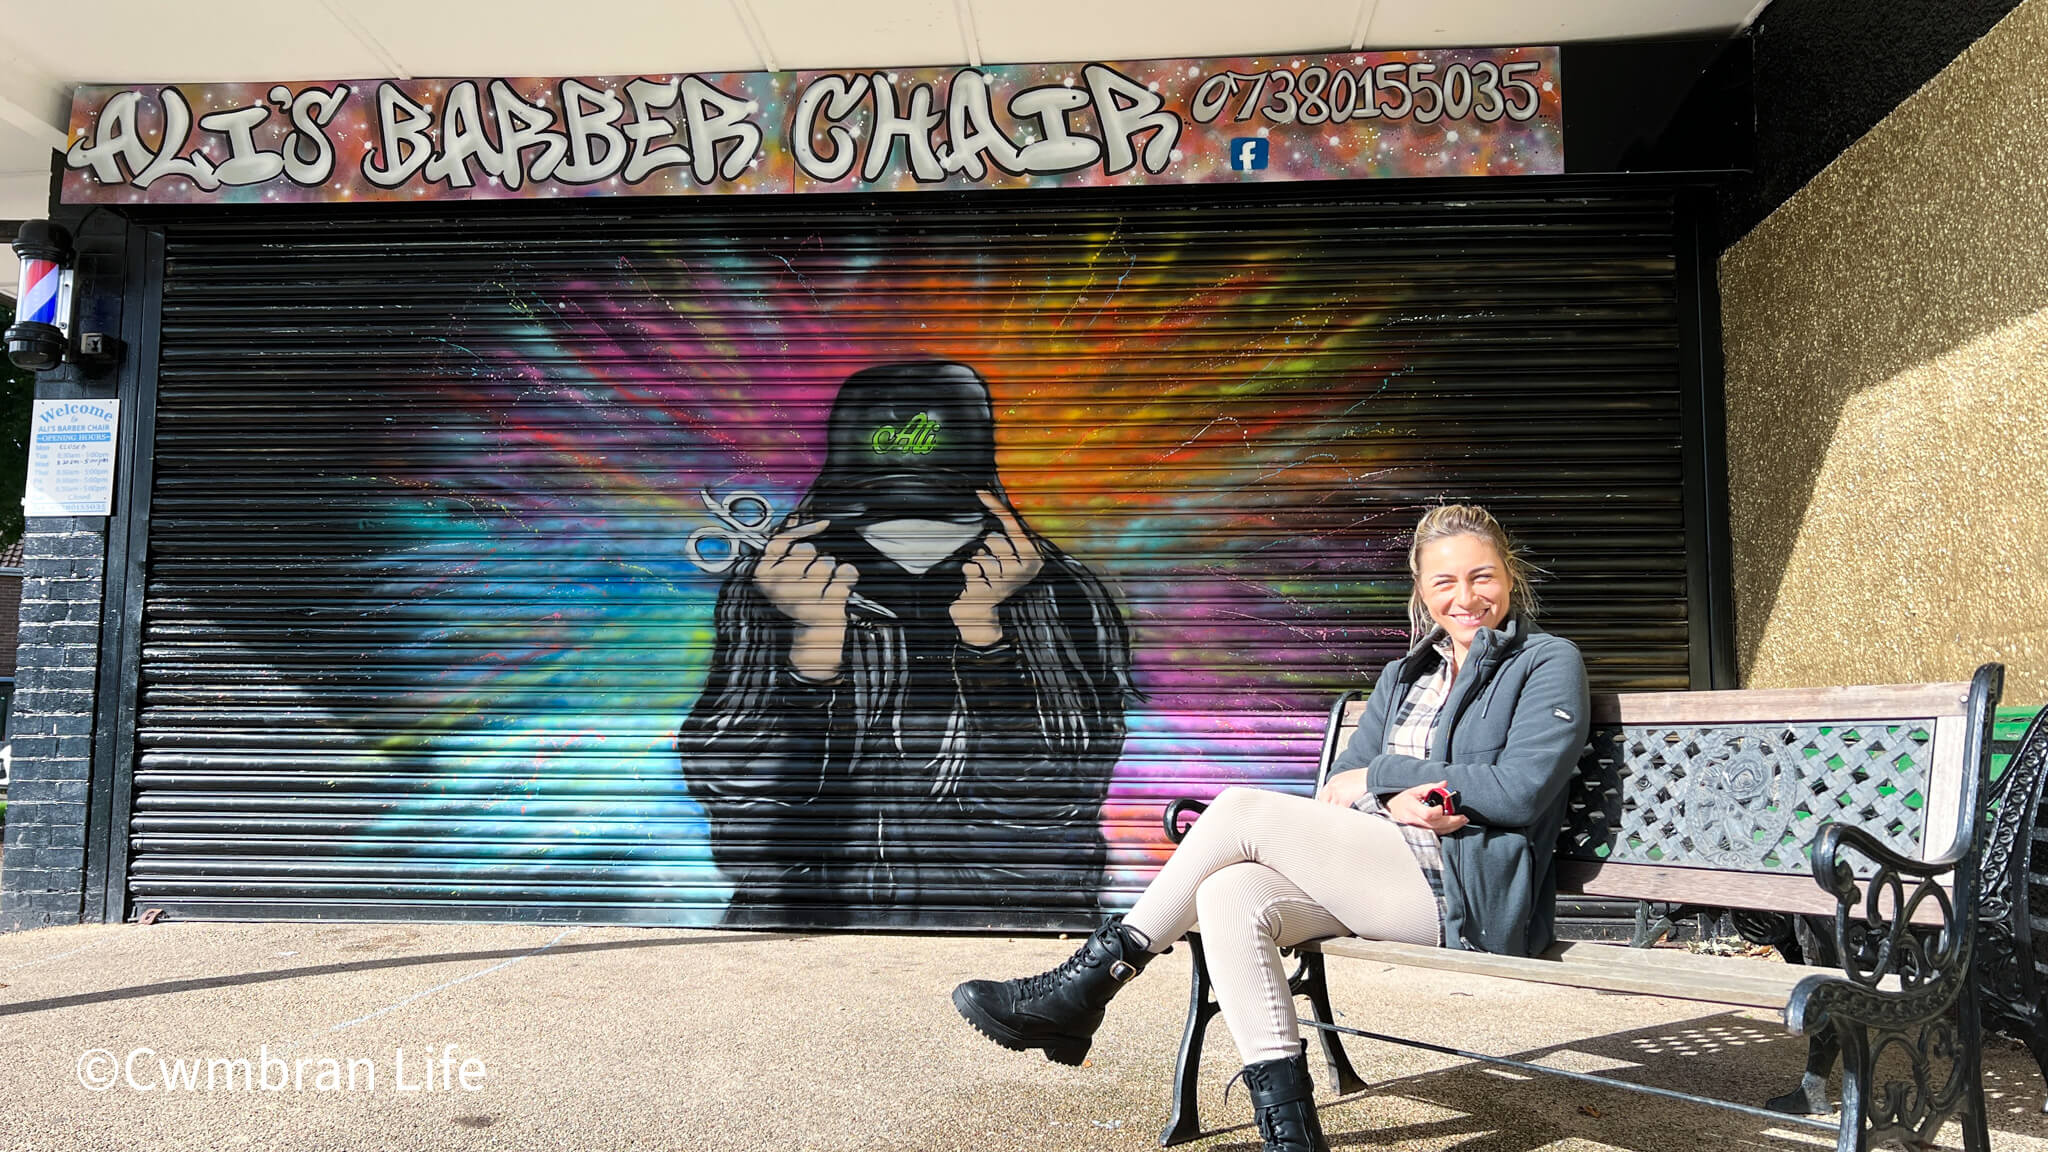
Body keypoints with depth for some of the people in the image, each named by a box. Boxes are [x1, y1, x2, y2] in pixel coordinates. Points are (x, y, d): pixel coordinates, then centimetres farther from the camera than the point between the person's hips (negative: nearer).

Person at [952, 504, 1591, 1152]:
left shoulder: (1549, 663, 5)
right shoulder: (1405, 676, 24)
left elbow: (1519, 792, -9)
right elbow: (1339, 785, 13)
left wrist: (1381, 775, -4)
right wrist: (1397, 801, -11)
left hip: (1476, 892, -6)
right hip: (1380, 869, 6)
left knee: (1241, 810, -21)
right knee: (1228, 898, -24)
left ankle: (1087, 984, -13)